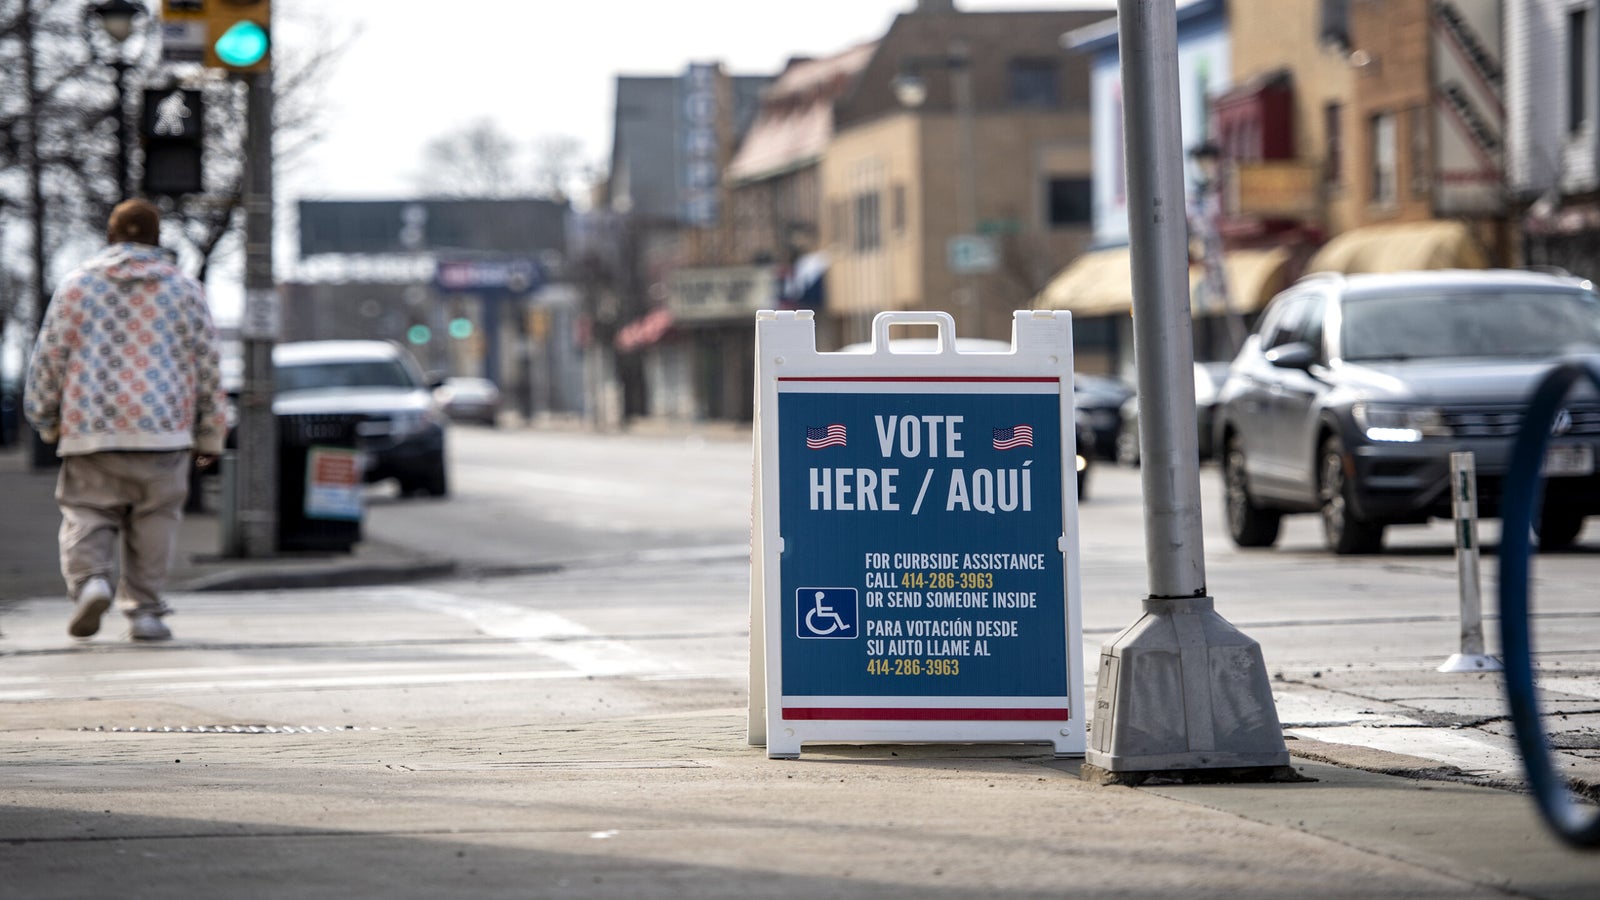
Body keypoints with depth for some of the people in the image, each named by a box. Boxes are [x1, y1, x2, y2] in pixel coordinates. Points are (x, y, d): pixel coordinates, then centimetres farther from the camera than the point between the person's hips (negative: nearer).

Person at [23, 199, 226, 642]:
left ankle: (90, 580, -21)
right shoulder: (185, 289, 9)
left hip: (90, 433, 0)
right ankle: (144, 610, 5)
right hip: (164, 432, 1)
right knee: (153, 521, 9)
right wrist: (210, 435, 18)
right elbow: (208, 366, 10)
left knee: (86, 514, 5)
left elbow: (48, 358, 6)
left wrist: (45, 421, 19)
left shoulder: (77, 285, 6)